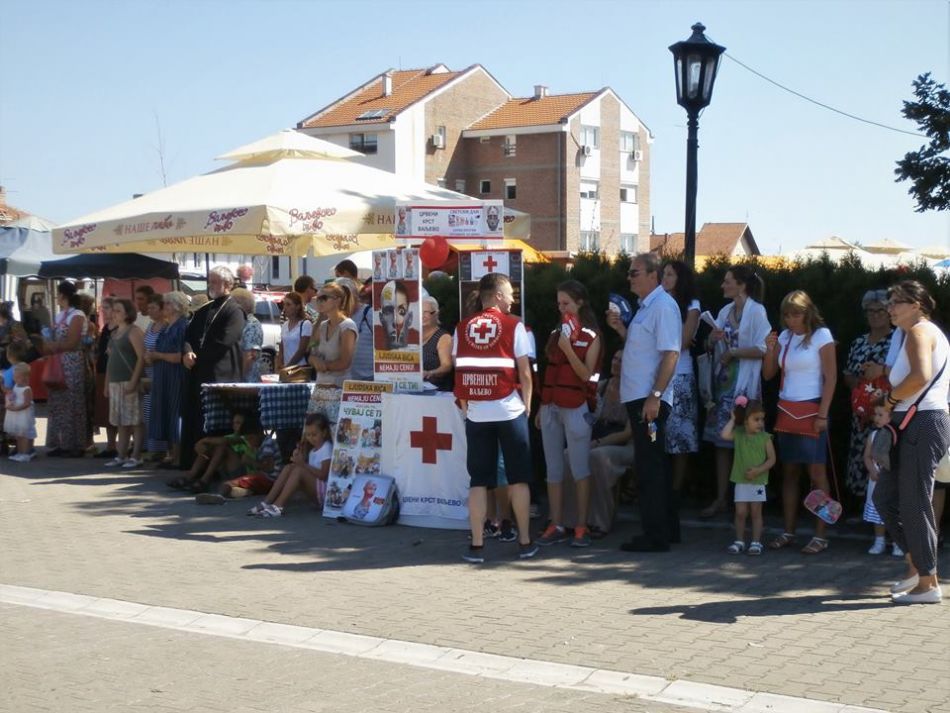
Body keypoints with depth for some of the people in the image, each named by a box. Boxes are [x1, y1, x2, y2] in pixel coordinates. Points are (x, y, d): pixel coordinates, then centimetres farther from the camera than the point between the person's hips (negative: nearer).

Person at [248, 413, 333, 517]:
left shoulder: (327, 449, -10)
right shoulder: (312, 449, 17)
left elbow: (323, 475, -20)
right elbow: (308, 471, 9)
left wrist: (303, 464, -24)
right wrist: (299, 458, -6)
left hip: (324, 492, -8)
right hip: (314, 493, 8)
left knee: (299, 470, -27)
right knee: (289, 467, -5)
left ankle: (277, 507, -35)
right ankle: (266, 503, -15)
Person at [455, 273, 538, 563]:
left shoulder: (462, 327, 6)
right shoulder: (513, 325, -2)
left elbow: (460, 373, 4)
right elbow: (524, 372, -4)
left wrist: (465, 407, 11)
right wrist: (527, 405, 6)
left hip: (476, 413, 2)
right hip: (509, 410, -2)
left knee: (479, 480, 7)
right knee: (518, 477, 9)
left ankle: (476, 546, 5)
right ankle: (525, 542, 12)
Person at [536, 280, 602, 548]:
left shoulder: (591, 336, -1)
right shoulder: (557, 332, 15)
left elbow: (586, 374, -9)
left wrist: (568, 349, -19)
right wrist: (541, 407, 15)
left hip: (575, 408, -6)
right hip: (550, 407, 6)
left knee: (579, 468, -3)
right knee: (553, 469, 6)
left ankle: (581, 527, 0)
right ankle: (556, 525, 10)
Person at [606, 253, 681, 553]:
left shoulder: (663, 306, -13)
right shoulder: (646, 307, 17)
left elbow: (670, 353, -21)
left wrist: (655, 396, -25)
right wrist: (621, 329, 10)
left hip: (650, 400, -10)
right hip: (638, 397, 10)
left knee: (651, 467, -6)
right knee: (653, 465, 15)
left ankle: (656, 536, -1)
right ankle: (667, 529, 24)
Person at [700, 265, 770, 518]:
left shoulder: (756, 311, -7)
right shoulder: (725, 311, 13)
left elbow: (763, 349, -17)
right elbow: (710, 346, 14)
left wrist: (732, 352, -13)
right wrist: (712, 339, -7)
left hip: (744, 385, -7)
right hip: (723, 382, 7)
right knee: (721, 440, 7)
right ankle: (721, 498, 13)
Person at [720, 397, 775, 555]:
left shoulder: (765, 437, -5)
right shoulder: (738, 434, -2)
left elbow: (772, 459, -5)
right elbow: (724, 435, -21)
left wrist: (758, 470, -18)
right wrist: (732, 419, -11)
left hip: (758, 481, -1)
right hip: (741, 481, 1)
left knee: (755, 513, 5)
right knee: (740, 512, 4)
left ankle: (756, 542, 12)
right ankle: (739, 541, 15)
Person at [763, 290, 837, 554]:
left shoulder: (821, 335, -5)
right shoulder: (784, 337, 10)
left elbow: (831, 377, -8)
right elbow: (768, 374, 13)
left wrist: (822, 415, -13)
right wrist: (770, 350, -5)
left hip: (811, 410, -5)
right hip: (786, 411, 5)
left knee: (816, 473, -5)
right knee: (789, 472, 7)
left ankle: (820, 536, -3)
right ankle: (788, 532, 12)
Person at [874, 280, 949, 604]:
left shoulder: (920, 331, -9)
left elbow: (920, 376, -25)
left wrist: (890, 400, -12)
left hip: (923, 423, -10)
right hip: (912, 425, 10)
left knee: (914, 503, -5)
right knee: (885, 496, 12)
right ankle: (916, 562, 19)